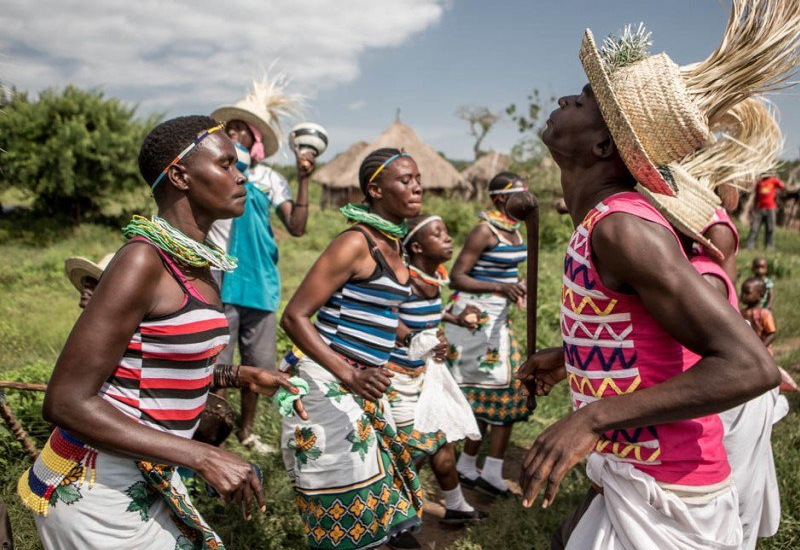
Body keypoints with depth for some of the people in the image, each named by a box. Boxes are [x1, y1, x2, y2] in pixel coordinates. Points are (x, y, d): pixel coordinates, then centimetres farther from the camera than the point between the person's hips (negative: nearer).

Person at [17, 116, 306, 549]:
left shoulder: (196, 263, 4)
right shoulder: (143, 261, -21)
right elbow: (67, 402, -23)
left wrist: (239, 376, 3)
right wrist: (203, 457, -26)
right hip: (93, 491, -8)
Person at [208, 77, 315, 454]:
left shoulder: (270, 179, 7)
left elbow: (296, 228, -1)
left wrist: (303, 182, -10)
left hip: (260, 280, 4)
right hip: (221, 281, -3)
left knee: (258, 364, 13)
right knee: (218, 366, -1)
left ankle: (245, 430, 32)